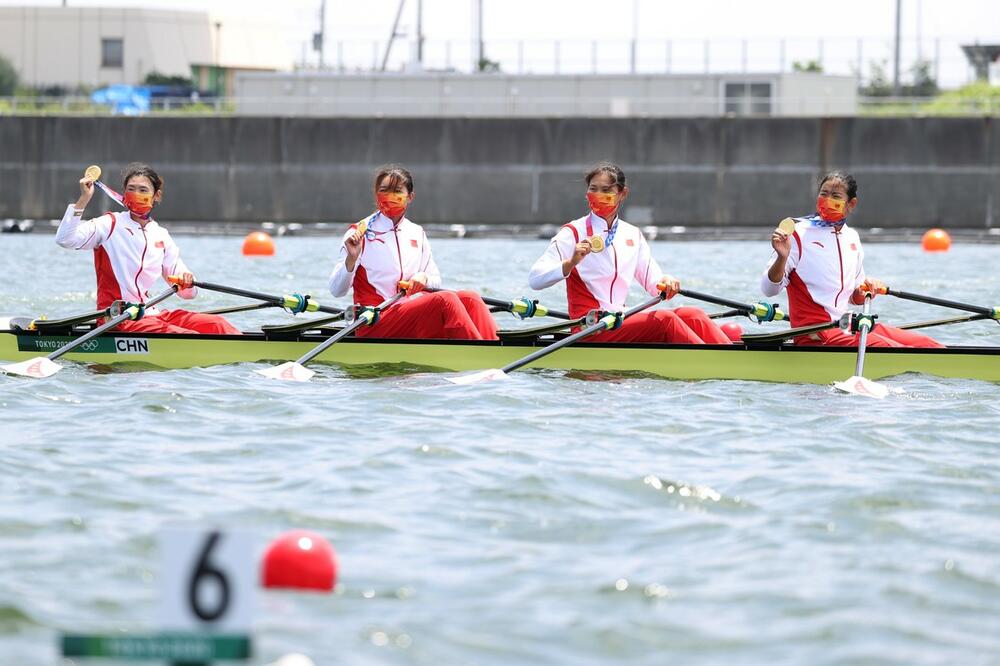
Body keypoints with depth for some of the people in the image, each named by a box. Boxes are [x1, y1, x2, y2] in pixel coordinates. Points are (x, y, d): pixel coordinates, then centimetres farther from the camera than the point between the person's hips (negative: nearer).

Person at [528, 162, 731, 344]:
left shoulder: (633, 235, 17)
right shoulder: (573, 233, 0)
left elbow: (653, 280, 15)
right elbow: (535, 279, -10)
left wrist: (665, 283, -10)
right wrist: (570, 263, -28)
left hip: (622, 322, 7)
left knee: (693, 315, -15)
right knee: (665, 319, -28)